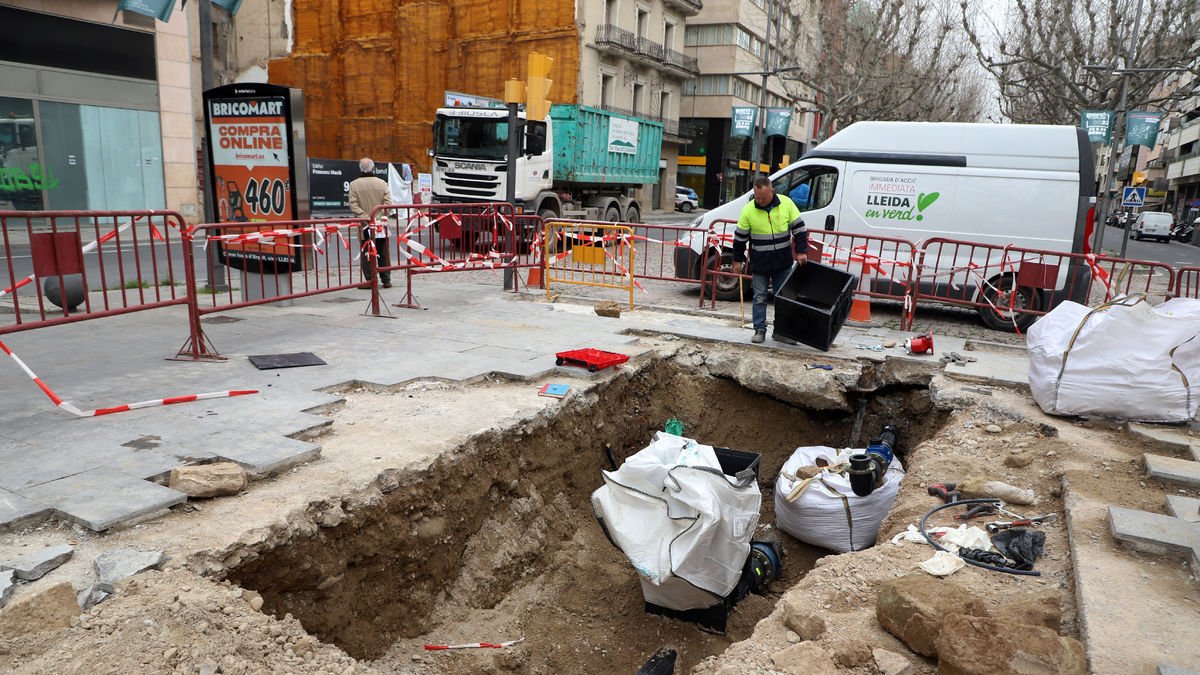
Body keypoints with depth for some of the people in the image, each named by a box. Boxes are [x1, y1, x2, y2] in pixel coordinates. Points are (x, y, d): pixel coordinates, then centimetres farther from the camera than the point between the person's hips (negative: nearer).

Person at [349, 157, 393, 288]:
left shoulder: (354, 184, -4)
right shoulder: (381, 183, -3)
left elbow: (353, 206, -10)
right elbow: (388, 203, -8)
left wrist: (365, 217, -11)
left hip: (364, 226, -1)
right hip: (381, 225, 1)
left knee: (366, 254, 6)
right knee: (383, 254, 10)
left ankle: (370, 280, 3)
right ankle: (386, 280, 12)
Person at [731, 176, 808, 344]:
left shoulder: (786, 203, -7)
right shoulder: (748, 209, -9)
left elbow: (799, 228, 1)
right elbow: (740, 237, -1)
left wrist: (801, 251, -4)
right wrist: (738, 260, 1)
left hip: (783, 262, 1)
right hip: (759, 263, -1)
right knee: (759, 297, 3)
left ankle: (780, 331, 16)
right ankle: (760, 330, 14)